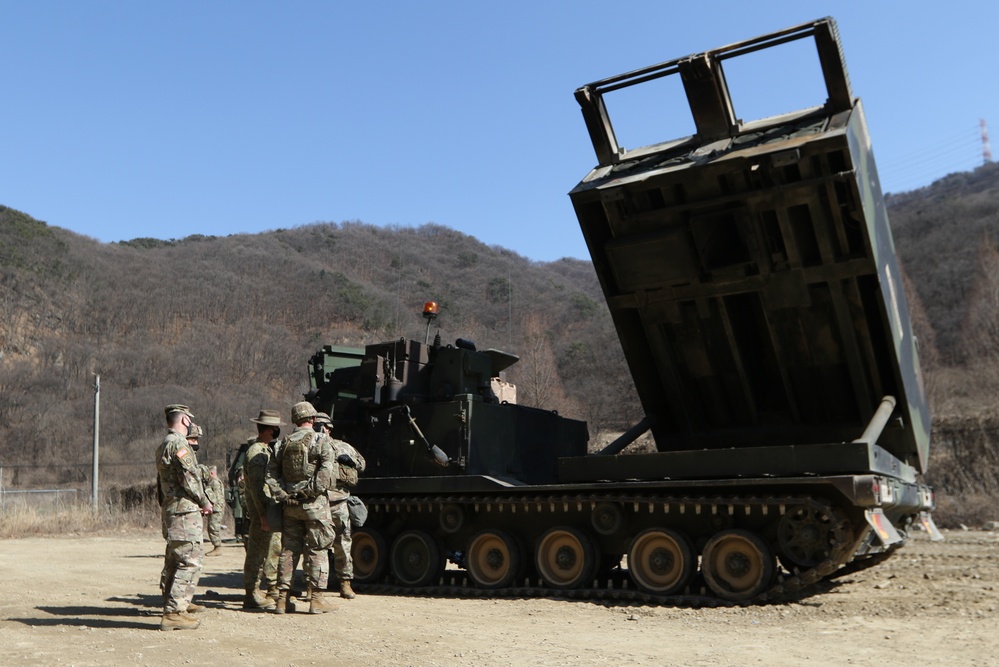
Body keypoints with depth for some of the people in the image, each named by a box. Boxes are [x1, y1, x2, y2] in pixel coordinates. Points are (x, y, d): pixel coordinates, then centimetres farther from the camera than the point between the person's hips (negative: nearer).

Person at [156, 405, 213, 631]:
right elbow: (189, 478, -18)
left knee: (174, 561, 20)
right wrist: (204, 502, -6)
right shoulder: (179, 444, -15)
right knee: (190, 561, -9)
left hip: (170, 509, 11)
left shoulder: (163, 445, 17)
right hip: (184, 510, -11)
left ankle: (174, 602, 32)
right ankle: (174, 612, -10)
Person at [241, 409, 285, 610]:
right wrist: (263, 515, -22)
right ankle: (251, 595, 3)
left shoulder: (268, 450, 17)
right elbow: (256, 486, -20)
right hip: (261, 510, -10)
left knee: (275, 550, 15)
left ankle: (273, 591, 24)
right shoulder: (255, 452, -15)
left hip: (273, 509, 10)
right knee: (256, 553, -3)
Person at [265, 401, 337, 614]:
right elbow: (326, 471, -18)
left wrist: (281, 495, 3)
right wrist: (316, 490, -11)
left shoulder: (285, 443, 10)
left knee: (289, 550, 11)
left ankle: (282, 598, 14)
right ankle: (316, 599, 4)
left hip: (290, 504, 5)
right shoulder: (321, 440, -7)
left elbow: (271, 472, 7)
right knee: (316, 551, 2)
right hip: (314, 504, -5)